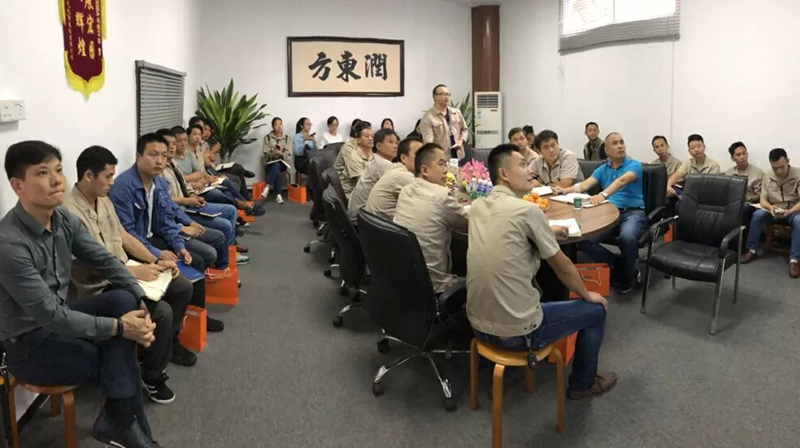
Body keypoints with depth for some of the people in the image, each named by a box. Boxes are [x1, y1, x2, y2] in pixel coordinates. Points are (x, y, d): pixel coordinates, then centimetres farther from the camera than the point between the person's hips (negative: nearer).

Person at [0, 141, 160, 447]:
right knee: (122, 360, -18)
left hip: (58, 319, 7)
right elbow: (51, 316, -29)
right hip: (27, 344, -7)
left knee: (123, 300, -18)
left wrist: (140, 303, -14)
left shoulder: (64, 218, -6)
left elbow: (105, 261, 0)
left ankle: (118, 419, -14)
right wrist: (119, 326, -27)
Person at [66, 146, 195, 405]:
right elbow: (92, 265, -25)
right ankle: (152, 376, -3)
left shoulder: (103, 200, 7)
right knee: (162, 311, -25)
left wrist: (156, 262, 0)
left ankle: (169, 340, 29)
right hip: (100, 288, -9)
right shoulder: (70, 213, -23)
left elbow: (124, 237, 12)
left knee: (183, 287, 6)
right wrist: (135, 271, -23)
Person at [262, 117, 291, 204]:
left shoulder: (286, 138, 8)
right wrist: (274, 152, -25)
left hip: (282, 163, 0)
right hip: (270, 163, 0)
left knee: (276, 165, -36)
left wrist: (281, 153, -23)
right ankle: (278, 195, -41)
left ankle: (267, 188, -47)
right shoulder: (267, 137, 4)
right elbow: (266, 153, -4)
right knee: (277, 172, -35)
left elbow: (289, 153, -2)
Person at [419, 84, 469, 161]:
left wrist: (461, 140, 2)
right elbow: (428, 142, -17)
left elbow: (465, 130, 24)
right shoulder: (428, 117, -8)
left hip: (458, 156, 6)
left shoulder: (457, 112, 13)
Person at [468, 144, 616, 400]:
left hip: (478, 325, 7)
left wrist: (546, 234, 21)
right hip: (516, 332, -7)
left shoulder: (477, 207, 4)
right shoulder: (528, 210, -17)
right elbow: (562, 267, -5)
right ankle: (583, 383, 33)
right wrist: (587, 295, 13)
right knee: (596, 310, 15)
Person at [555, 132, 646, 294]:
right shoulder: (602, 169, 16)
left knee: (627, 237, -38)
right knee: (583, 240, -22)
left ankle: (628, 274, -5)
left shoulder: (634, 165, 0)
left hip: (633, 212, -4)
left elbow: (622, 181, -21)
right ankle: (618, 265, 1)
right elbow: (585, 185, 1)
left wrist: (603, 194, -41)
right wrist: (565, 190, -20)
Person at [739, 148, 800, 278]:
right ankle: (751, 251, -17)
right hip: (774, 211, 3)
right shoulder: (767, 177, -1)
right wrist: (770, 207, -28)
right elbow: (762, 200, -4)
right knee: (757, 214, -28)